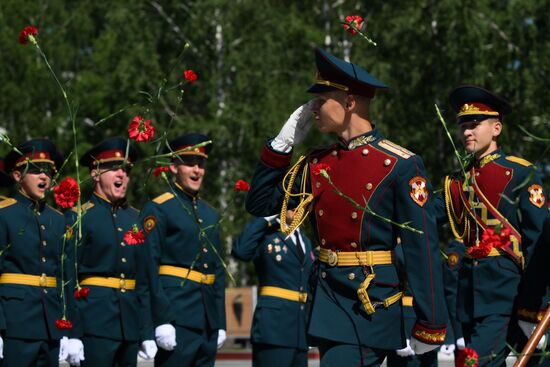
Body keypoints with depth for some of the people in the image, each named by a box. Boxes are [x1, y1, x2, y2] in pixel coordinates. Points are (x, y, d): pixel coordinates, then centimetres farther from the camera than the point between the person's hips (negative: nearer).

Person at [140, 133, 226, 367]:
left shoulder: (210, 215, 19)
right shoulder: (157, 210, -3)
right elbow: (150, 268, -10)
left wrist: (220, 323, 16)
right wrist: (161, 321, -18)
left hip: (208, 321, 7)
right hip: (176, 318, -7)